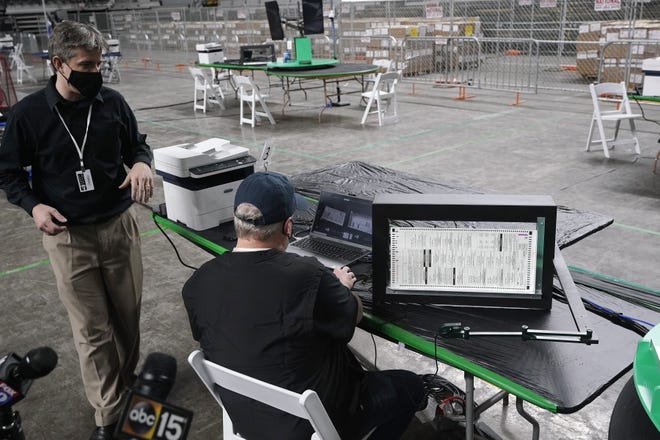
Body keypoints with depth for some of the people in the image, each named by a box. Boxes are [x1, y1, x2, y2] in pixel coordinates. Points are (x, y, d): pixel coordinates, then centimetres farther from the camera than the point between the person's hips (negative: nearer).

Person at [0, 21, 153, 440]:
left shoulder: (113, 102, -3)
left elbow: (137, 144, 12)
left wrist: (142, 163, -12)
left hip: (120, 226, 2)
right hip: (68, 236, -2)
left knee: (128, 317, 13)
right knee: (93, 332, 4)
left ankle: (127, 383, 38)